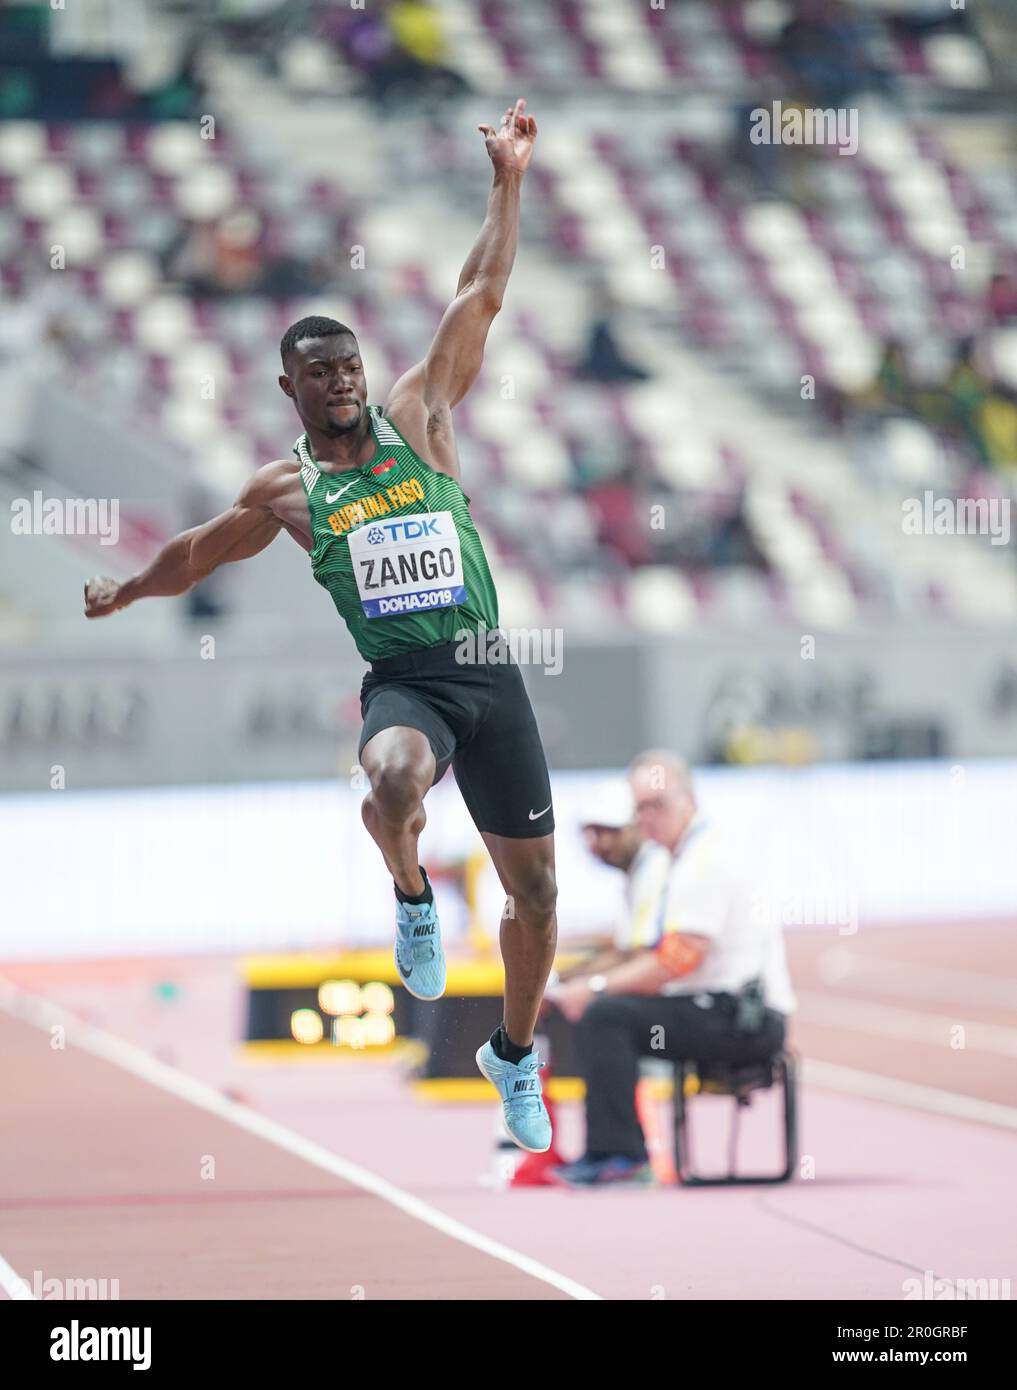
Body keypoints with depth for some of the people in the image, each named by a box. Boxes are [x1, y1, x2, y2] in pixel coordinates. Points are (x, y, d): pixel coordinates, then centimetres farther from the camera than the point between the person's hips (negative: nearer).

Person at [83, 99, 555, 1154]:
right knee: (393, 780, -39)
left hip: (488, 675, 2)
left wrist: (507, 181, 1)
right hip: (402, 681, -2)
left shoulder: (417, 416, 7)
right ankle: (413, 897, -6)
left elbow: (480, 297, 5)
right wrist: (127, 593, 41)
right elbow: (201, 553, 28)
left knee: (535, 891, 5)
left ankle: (515, 1054, 28)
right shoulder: (285, 492, 8)